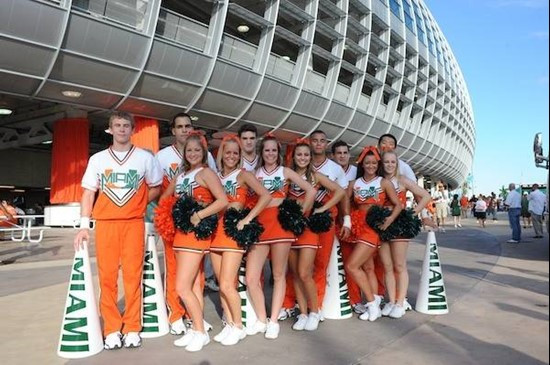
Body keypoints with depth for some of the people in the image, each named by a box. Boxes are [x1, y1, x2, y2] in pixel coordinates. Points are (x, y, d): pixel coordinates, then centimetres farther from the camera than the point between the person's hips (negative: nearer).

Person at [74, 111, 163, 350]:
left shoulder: (145, 158, 7)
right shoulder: (98, 159, 10)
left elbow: (155, 188, 15)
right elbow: (88, 193, 8)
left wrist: (137, 205, 1)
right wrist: (84, 225, -1)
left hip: (134, 224, -1)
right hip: (105, 224, 1)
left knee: (133, 275, -2)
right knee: (107, 277, 1)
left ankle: (132, 329, 8)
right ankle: (112, 330, 11)